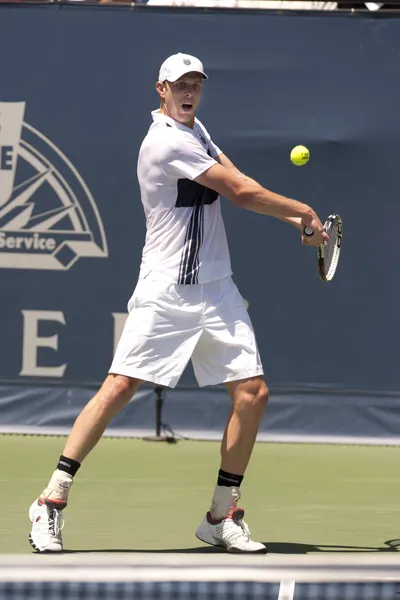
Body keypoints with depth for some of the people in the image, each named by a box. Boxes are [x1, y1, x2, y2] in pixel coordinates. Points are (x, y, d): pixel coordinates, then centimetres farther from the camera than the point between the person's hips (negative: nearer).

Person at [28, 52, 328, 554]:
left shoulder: (195, 130, 16)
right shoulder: (167, 141, -13)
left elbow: (238, 187, 13)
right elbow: (242, 192, -11)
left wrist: (295, 220, 1)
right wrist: (303, 210, 0)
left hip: (217, 292, 8)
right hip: (165, 294, -8)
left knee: (252, 392, -1)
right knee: (120, 387, -13)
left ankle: (221, 517, 9)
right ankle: (52, 502, -6)